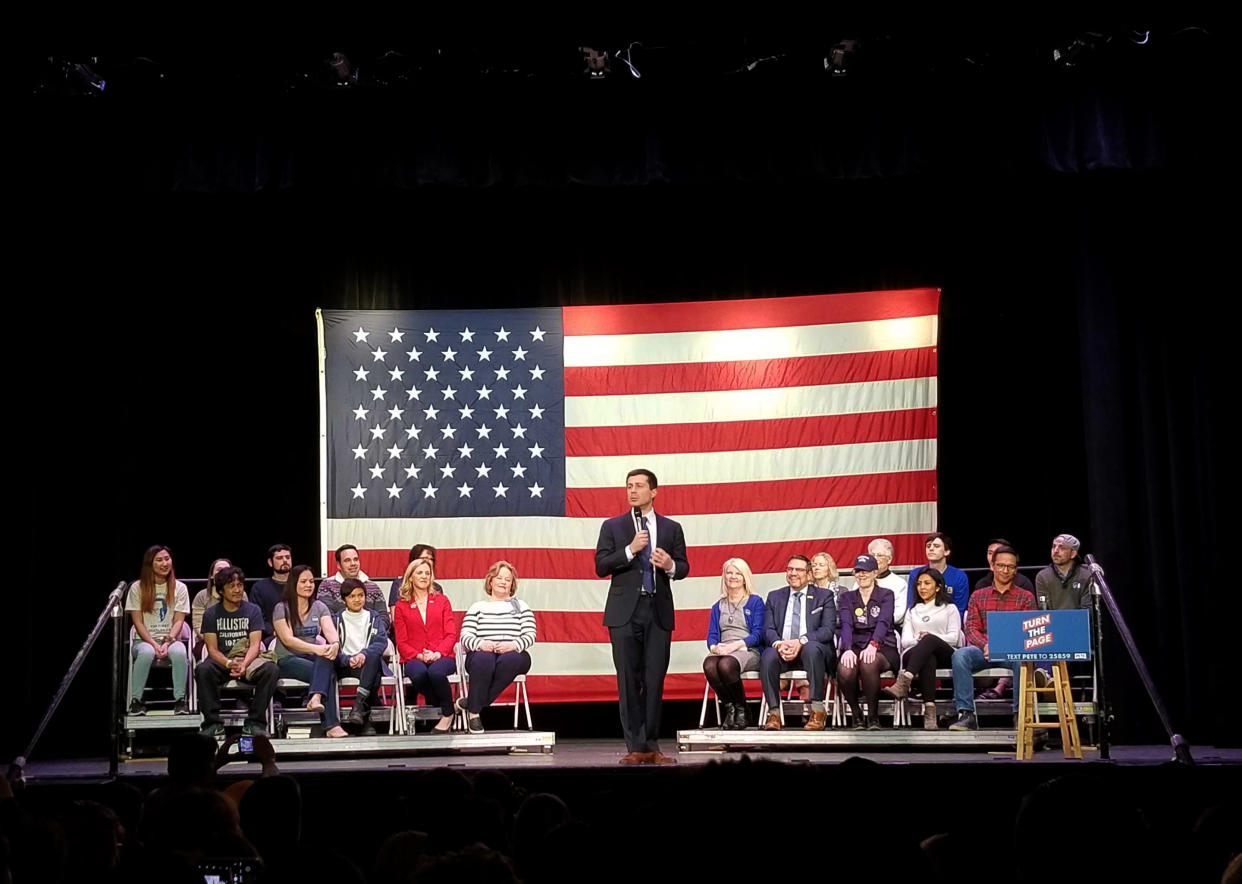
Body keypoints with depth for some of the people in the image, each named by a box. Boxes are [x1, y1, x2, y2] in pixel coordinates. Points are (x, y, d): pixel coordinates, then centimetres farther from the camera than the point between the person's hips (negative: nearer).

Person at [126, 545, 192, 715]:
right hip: (144, 639, -1)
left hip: (171, 639, 1)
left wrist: (168, 642, -17)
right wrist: (154, 644, -16)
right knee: (146, 652, -37)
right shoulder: (137, 587, 2)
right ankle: (136, 701, -24)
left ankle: (180, 700, -24)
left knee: (179, 652, -35)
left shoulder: (179, 588, 5)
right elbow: (138, 622, -2)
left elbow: (179, 621, 0)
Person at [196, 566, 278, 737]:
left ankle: (254, 723, -24)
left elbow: (255, 645, -5)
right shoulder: (211, 614, 4)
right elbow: (212, 649, -4)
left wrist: (244, 664, -26)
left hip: (248, 659, 0)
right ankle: (213, 723, -25)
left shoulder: (253, 610, 4)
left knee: (270, 669, -31)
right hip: (221, 662, 0)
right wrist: (229, 663, -26)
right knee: (202, 670, -34)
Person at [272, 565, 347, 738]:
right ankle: (331, 725, -39)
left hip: (313, 658, 4)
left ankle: (316, 697, -53)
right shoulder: (281, 609, -2)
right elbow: (288, 640, -16)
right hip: (287, 660, -4)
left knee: (328, 655, -34)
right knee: (328, 674, -31)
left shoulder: (319, 607, 11)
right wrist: (316, 648, -31)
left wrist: (335, 644, -32)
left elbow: (330, 631, -5)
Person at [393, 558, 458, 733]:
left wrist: (438, 653, -12)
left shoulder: (441, 601, 16)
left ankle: (447, 714, -13)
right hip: (415, 659, 0)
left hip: (442, 657, 0)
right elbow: (401, 642, 7)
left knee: (436, 671, -37)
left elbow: (451, 634, 7)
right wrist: (419, 656, -12)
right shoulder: (401, 606, 14)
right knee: (418, 673, -37)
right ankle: (440, 708, -13)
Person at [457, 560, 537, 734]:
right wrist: (480, 644, -19)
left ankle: (470, 703, -30)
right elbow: (465, 636, 5)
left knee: (509, 660, -38)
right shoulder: (477, 607, 20)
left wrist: (513, 645, -16)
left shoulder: (521, 607, 21)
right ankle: (474, 713, -31)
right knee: (483, 659, -39)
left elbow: (530, 635, 7)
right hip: (482, 654, 0)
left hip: (514, 655, 1)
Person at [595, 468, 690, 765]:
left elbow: (684, 568, 11)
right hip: (625, 612, -1)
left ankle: (651, 745, 8)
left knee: (655, 680, 1)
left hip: (659, 612, 1)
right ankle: (635, 746, 3)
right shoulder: (613, 526, 7)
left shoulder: (671, 528, 11)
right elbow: (601, 567, -2)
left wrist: (670, 566, -11)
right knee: (629, 680, -1)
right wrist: (630, 550, -14)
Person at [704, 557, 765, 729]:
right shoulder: (718, 607, 25)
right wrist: (714, 647, -9)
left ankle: (741, 710, -19)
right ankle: (728, 707, -18)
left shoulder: (755, 602, 12)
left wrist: (736, 644, -16)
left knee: (726, 664, -39)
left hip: (748, 650, -3)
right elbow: (712, 635, 15)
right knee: (709, 665, -35)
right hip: (721, 651, 3)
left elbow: (758, 634, 0)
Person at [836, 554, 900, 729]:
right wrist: (848, 649, -24)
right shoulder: (847, 597, 15)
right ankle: (857, 715, -10)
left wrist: (873, 645, -31)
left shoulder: (886, 595, 8)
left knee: (868, 663, -39)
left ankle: (873, 717, -21)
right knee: (845, 670, -34)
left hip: (882, 647, -2)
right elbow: (846, 625, -3)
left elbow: (884, 622, -10)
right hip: (855, 647, 2)